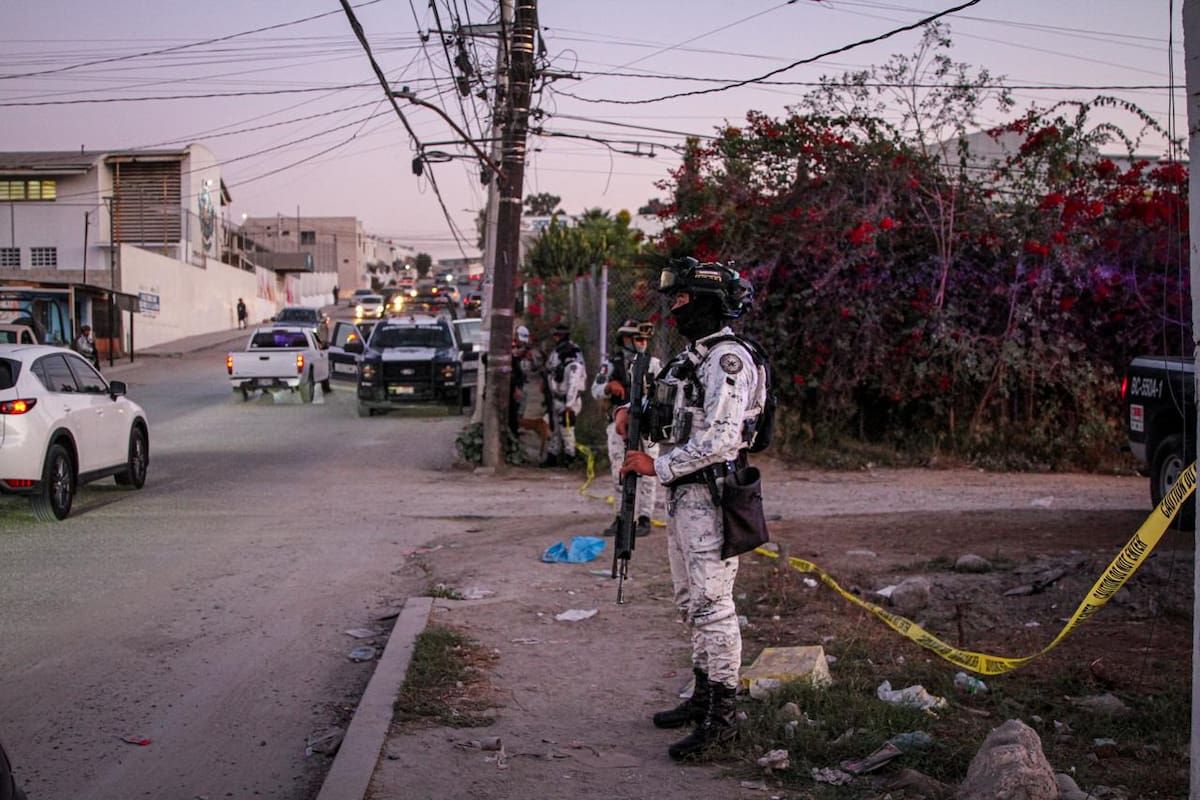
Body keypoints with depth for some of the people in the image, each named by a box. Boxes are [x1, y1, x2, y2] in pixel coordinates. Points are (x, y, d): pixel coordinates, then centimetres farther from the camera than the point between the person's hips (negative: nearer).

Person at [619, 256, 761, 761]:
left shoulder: (729, 359, -16)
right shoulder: (693, 356, 15)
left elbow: (719, 440, -24)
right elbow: (673, 424, 25)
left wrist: (657, 467, -19)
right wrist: (634, 414, 6)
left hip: (710, 496, -10)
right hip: (683, 494, 10)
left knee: (712, 604, -8)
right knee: (691, 602, 16)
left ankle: (721, 716, -3)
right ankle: (703, 697, 27)